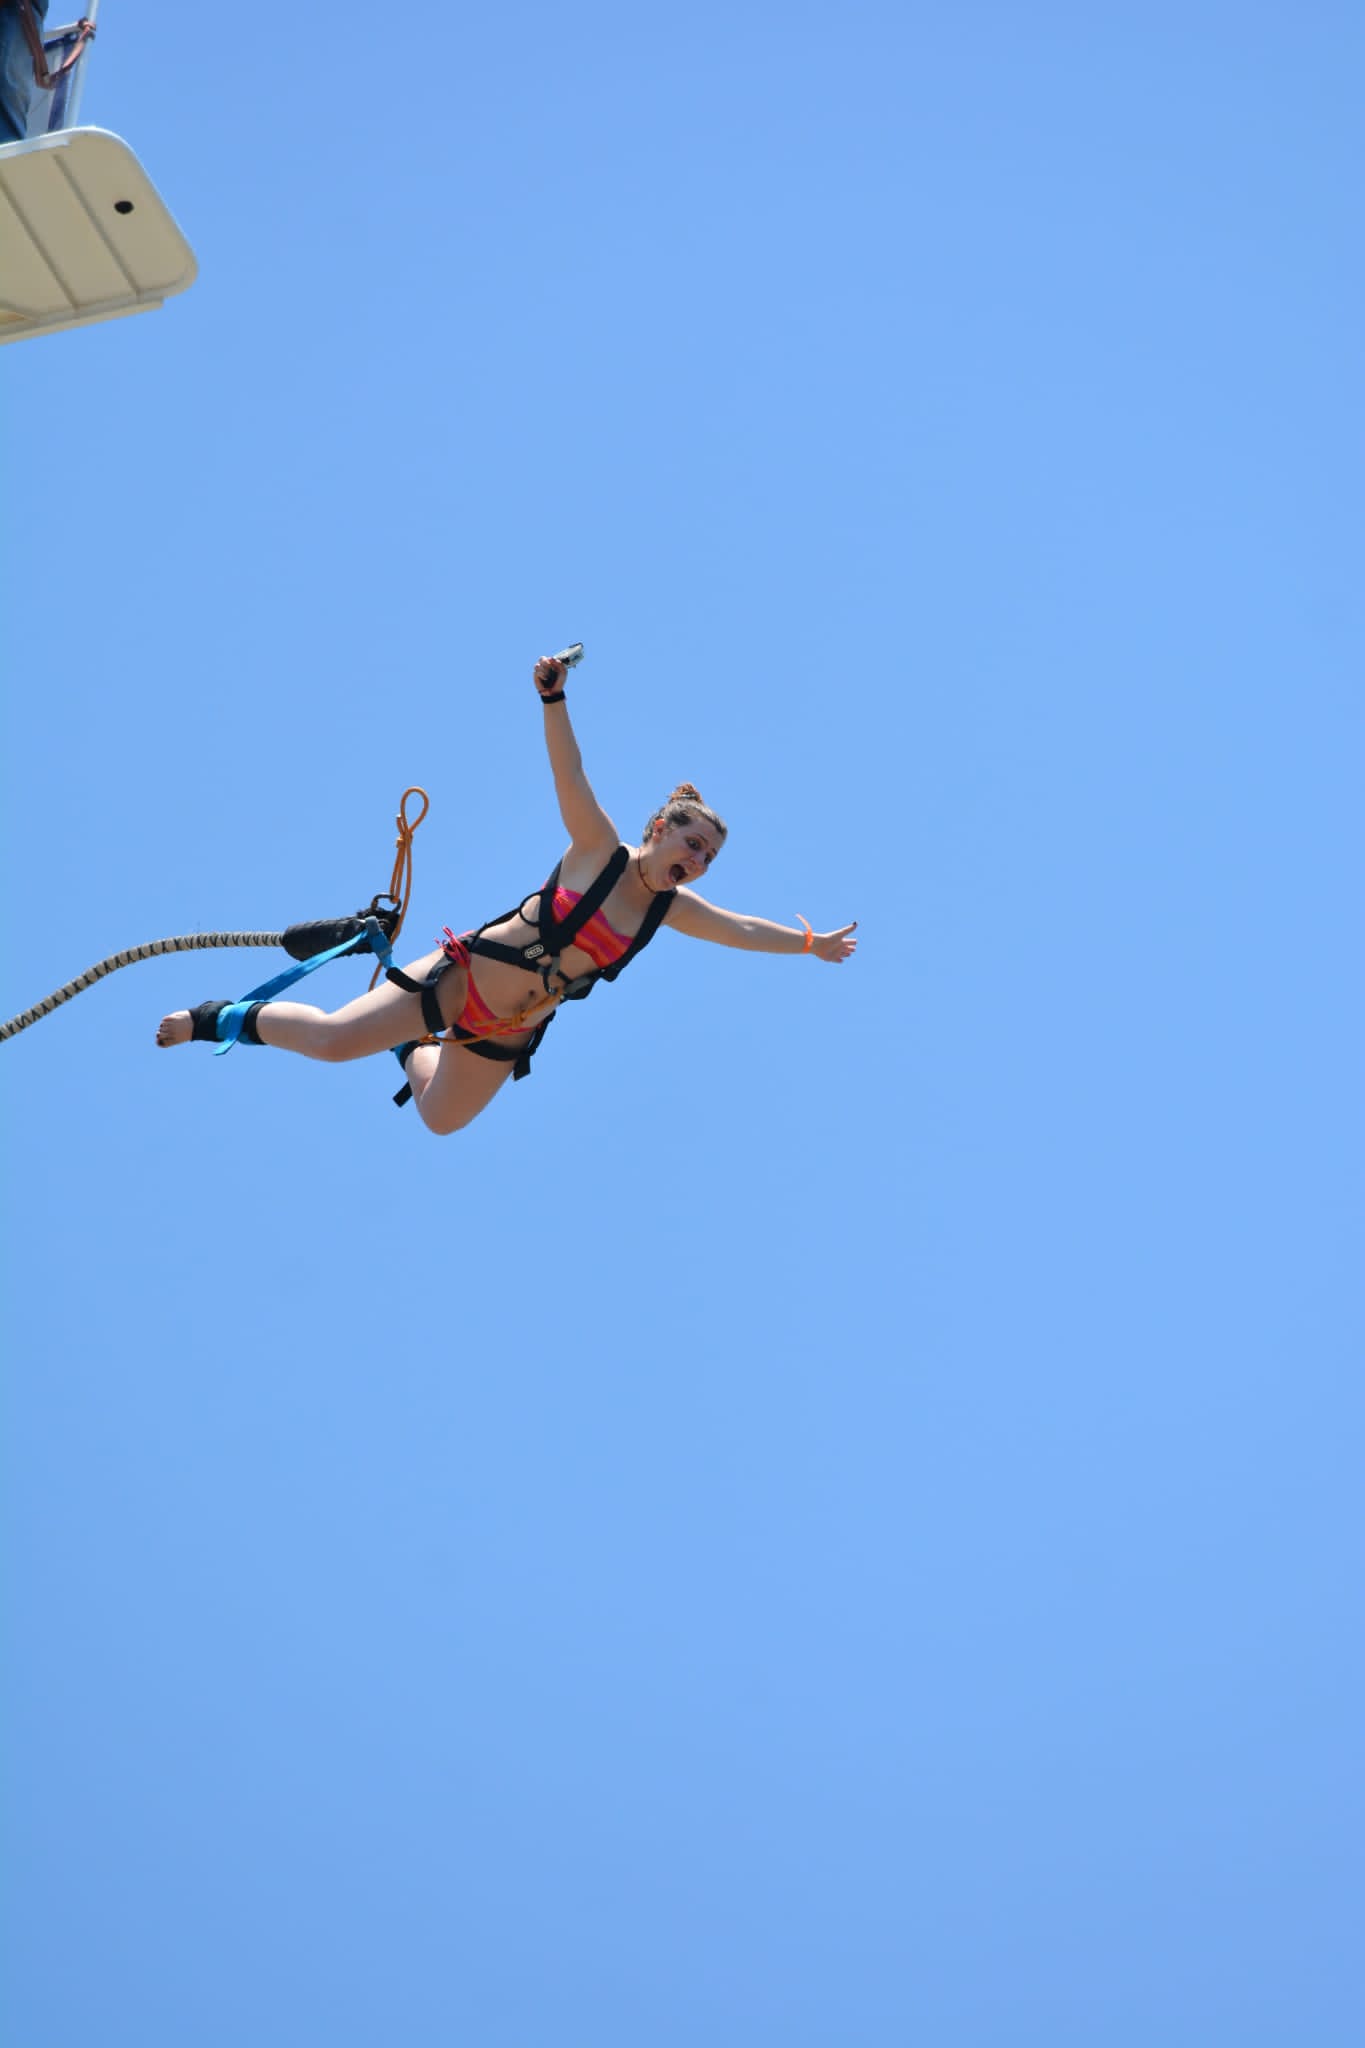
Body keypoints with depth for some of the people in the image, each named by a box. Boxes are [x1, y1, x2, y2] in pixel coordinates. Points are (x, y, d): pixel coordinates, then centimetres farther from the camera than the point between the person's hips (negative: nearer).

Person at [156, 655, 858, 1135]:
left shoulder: (670, 908, 2)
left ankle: (410, 1048, 47)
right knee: (330, 1038, -16)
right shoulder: (600, 850, -13)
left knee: (440, 1118, 16)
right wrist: (553, 696, -39)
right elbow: (568, 773, -24)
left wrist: (811, 942, 19)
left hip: (508, 1032, 6)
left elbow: (741, 929, 14)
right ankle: (226, 1019, 9)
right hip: (463, 976, -6)